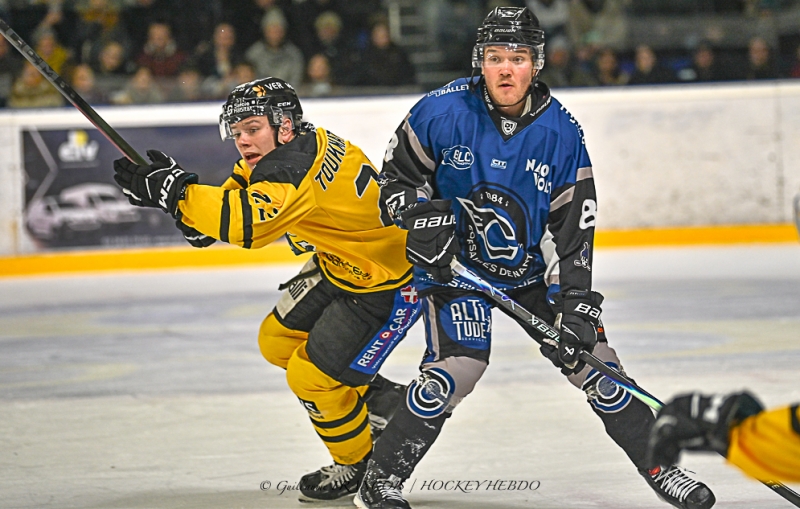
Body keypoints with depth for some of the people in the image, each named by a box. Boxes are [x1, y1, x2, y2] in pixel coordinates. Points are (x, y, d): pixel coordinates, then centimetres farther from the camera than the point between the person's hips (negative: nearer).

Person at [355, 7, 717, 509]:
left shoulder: (562, 133, -13)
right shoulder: (442, 112, -17)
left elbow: (573, 228, -12)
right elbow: (397, 175, -3)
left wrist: (576, 302, -20)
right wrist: (419, 217, -22)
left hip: (534, 269, 3)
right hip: (455, 264, -3)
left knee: (590, 357, -2)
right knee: (458, 368, -21)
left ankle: (659, 467, 14)